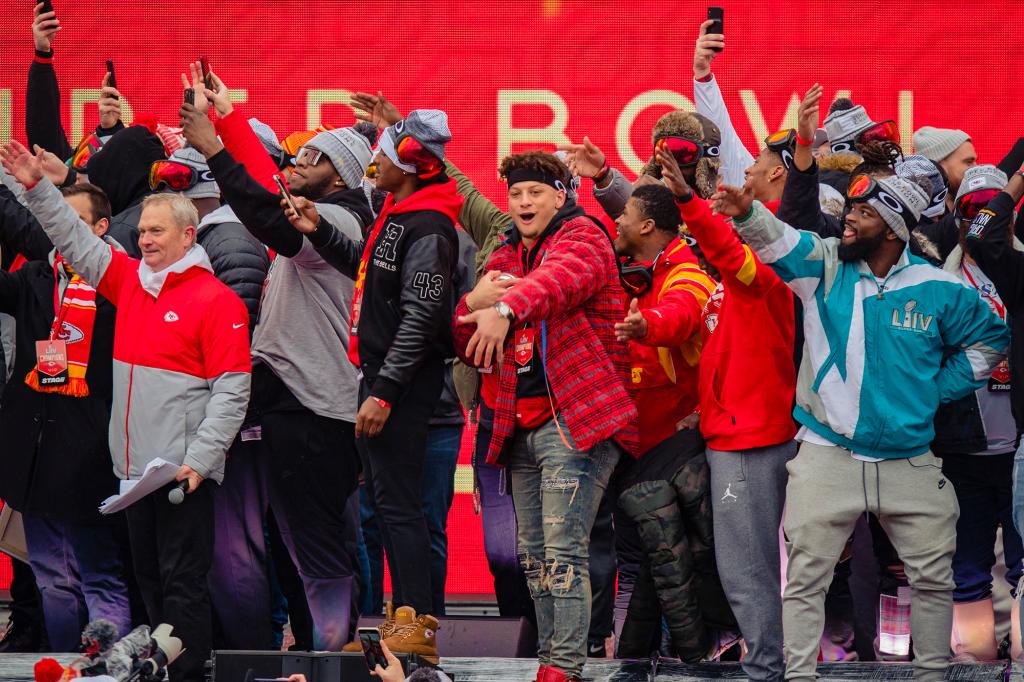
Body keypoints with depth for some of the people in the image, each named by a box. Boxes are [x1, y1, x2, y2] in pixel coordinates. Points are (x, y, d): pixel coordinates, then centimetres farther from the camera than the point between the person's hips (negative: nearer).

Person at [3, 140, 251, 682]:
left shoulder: (216, 300, -9)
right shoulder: (129, 280, 11)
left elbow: (232, 390, -13)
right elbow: (77, 242, 20)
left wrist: (199, 459, -18)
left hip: (184, 471, -7)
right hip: (135, 465, 7)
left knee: (183, 585, -3)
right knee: (149, 582, 13)